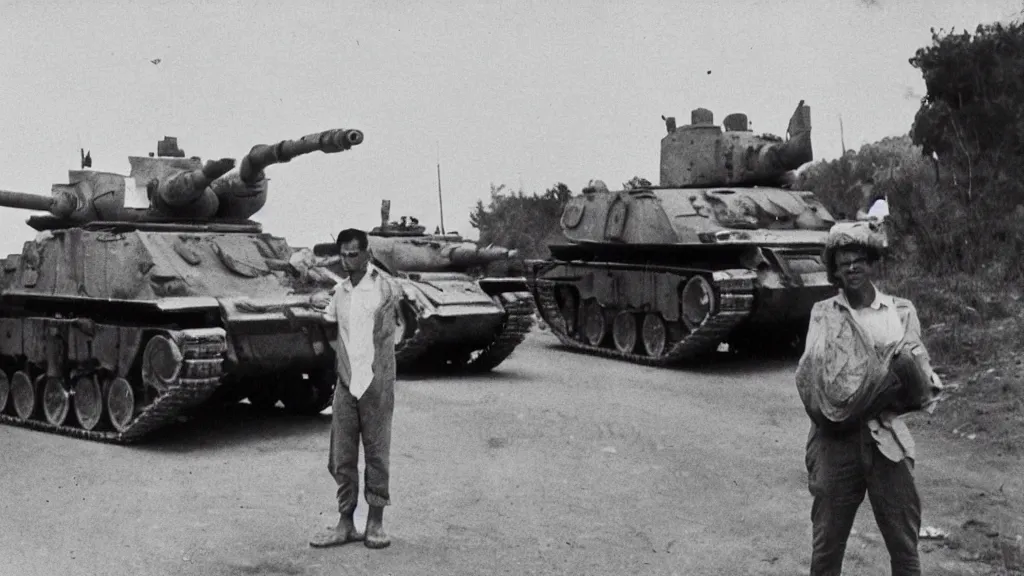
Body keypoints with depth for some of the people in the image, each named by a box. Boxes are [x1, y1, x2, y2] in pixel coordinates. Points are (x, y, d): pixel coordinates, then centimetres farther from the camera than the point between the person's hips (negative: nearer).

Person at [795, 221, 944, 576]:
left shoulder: (901, 311, 7)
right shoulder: (823, 314, 5)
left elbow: (921, 374, 1)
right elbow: (812, 377, -8)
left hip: (887, 440, 1)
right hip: (835, 440, 0)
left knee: (904, 547, 7)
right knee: (826, 546, 7)